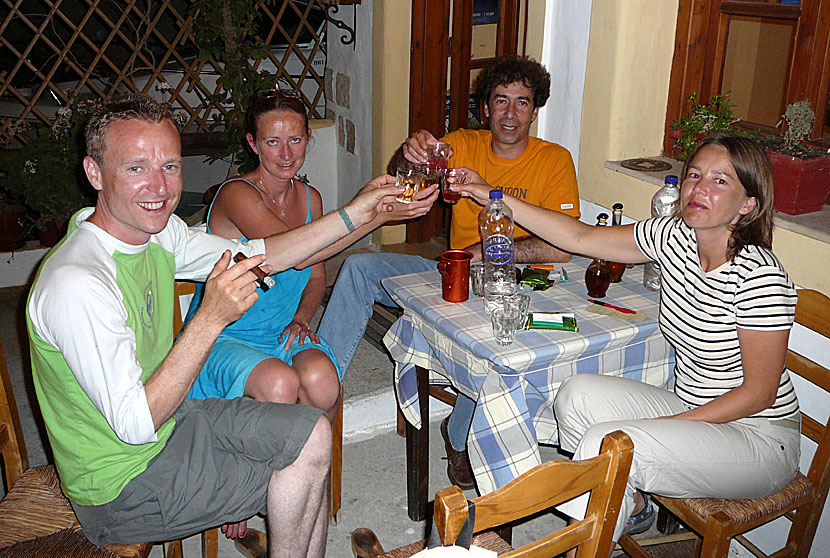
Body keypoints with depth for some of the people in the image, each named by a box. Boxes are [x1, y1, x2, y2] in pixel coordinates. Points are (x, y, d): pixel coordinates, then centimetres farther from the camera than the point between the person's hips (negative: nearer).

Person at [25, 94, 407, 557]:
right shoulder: (78, 285, -31)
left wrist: (354, 214, 1)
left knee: (312, 433, 3)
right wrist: (211, 318, -35)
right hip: (121, 488, -8)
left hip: (167, 417, 8)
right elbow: (135, 425, -30)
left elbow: (256, 255, 6)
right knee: (308, 459, -6)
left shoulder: (158, 228, -4)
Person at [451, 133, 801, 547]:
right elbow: (580, 237, 0)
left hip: (760, 438, -6)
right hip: (690, 410, 7)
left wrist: (663, 424, -21)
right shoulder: (674, 236, -5)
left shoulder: (759, 276, -24)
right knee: (577, 395, -13)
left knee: (605, 442, -26)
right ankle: (632, 506, 10)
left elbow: (759, 392, -19)